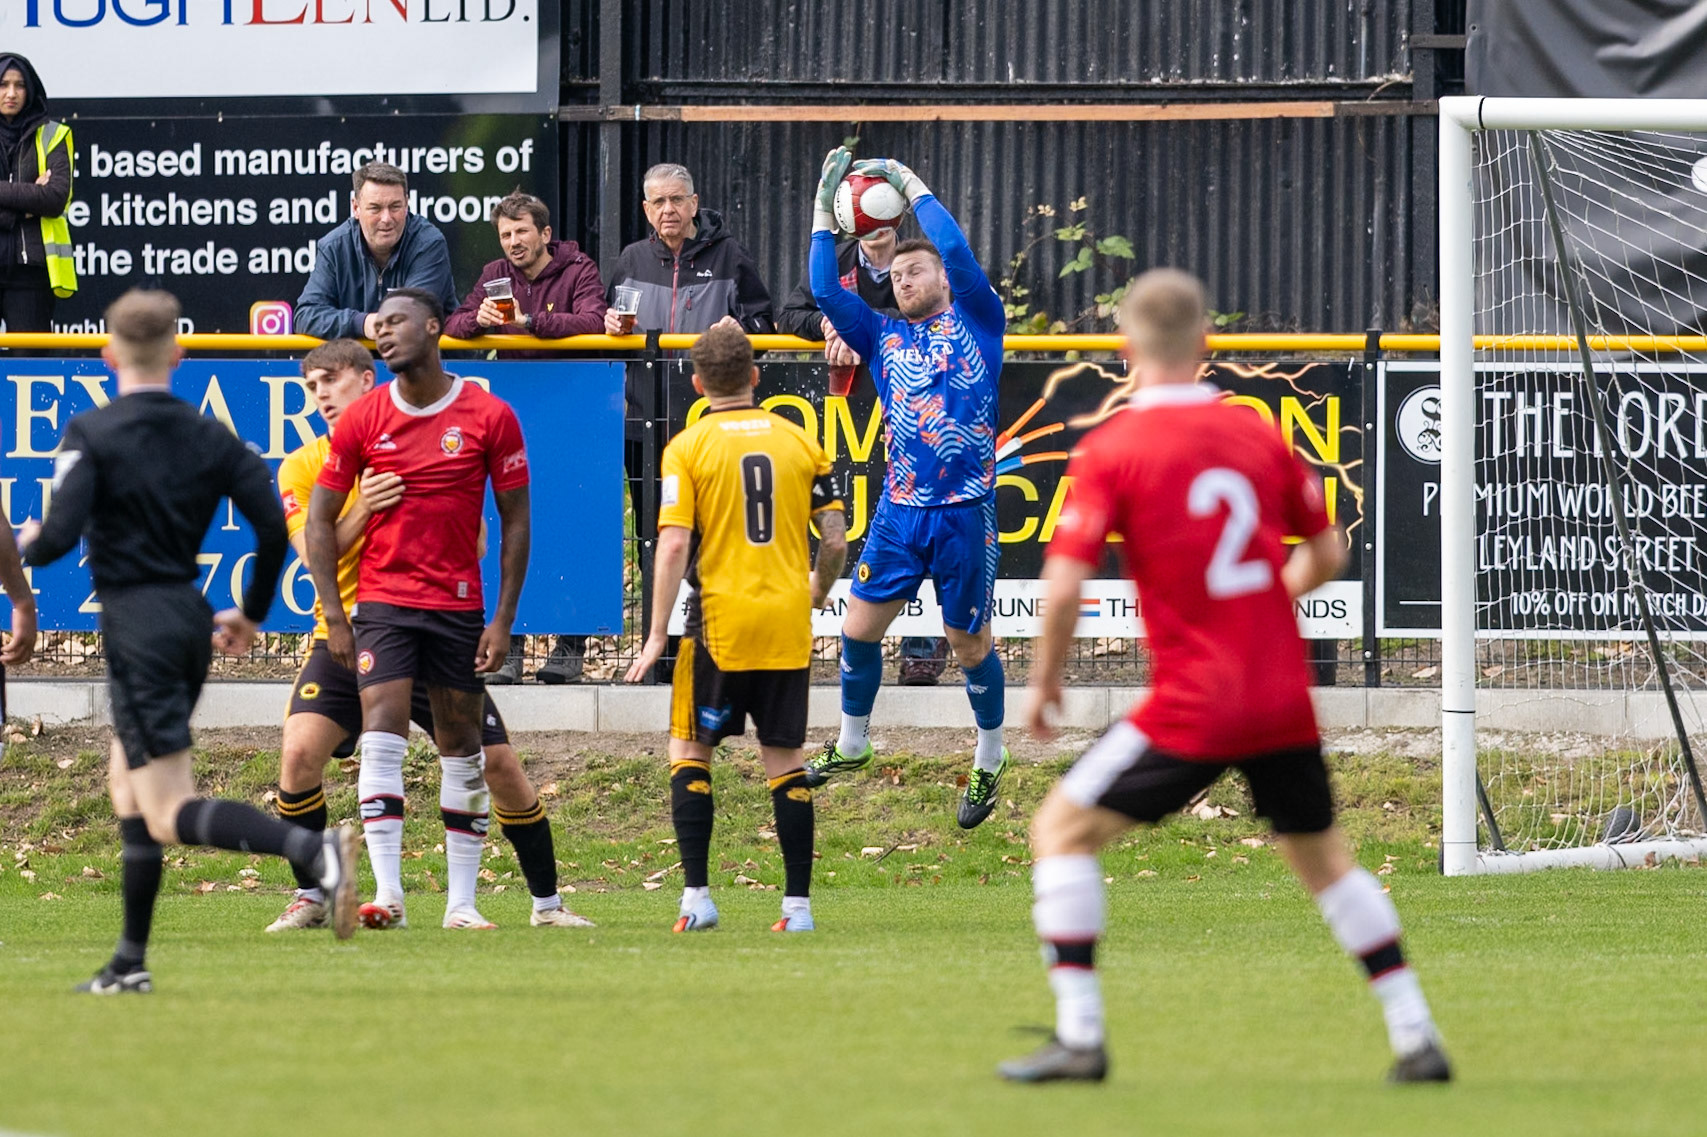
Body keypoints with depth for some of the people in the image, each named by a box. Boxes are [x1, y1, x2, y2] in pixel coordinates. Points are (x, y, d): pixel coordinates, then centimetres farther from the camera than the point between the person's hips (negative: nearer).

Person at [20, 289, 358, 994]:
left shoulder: (91, 434, -9)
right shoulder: (210, 438, 5)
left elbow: (60, 536, -17)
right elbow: (274, 525, 0)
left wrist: (27, 544, 7)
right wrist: (252, 613, 16)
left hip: (135, 625, -7)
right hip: (191, 619, 7)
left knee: (170, 817, -9)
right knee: (127, 778, 22)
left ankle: (313, 850, -33)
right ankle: (131, 961, 22)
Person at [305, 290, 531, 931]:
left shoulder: (491, 419, -2)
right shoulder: (362, 420, -1)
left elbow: (515, 521, 4)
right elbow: (320, 520, 4)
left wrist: (503, 620, -2)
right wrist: (334, 619, -3)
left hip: (459, 605, 0)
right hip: (383, 601, 0)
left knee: (461, 748, 6)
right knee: (381, 737, -15)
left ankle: (462, 901, 13)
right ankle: (387, 894, -20)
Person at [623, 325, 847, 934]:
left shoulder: (688, 448, -4)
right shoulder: (799, 441, 5)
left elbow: (673, 546, -11)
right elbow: (836, 540, 5)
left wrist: (657, 635, -8)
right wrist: (817, 593, 25)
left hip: (720, 622, -3)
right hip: (788, 626, 3)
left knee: (689, 751, 9)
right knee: (785, 759, 7)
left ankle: (696, 895, -1)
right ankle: (798, 903, 5)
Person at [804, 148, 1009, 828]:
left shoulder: (976, 321, 4)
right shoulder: (884, 337, 14)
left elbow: (957, 253, -9)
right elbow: (826, 292, 6)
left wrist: (911, 185, -1)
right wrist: (825, 207, 2)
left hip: (966, 512, -4)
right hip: (900, 510, 4)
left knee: (970, 642, 5)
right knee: (859, 626, 3)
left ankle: (990, 760, 21)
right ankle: (851, 745, 21)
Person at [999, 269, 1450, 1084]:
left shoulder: (1109, 450, -8)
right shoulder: (1257, 434, 6)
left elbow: (1064, 589, -13)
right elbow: (1327, 554, 16)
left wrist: (1044, 682, 2)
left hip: (1196, 703, -5)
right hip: (1284, 696, 5)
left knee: (1063, 829, 7)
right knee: (1321, 855, 22)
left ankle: (1079, 1037, -2)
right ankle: (1417, 1039, 18)